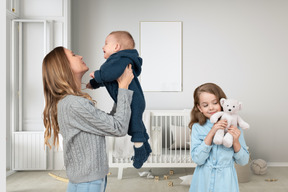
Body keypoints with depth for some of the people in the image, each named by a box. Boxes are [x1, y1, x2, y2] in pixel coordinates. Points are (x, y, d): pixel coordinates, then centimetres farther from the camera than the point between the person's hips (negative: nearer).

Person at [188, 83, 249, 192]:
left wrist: (236, 141, -18)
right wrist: (211, 133, -22)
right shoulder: (197, 128, -7)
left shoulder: (233, 127, -5)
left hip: (225, 181, 0)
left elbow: (243, 161, -1)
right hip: (203, 181, 0)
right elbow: (197, 159, -16)